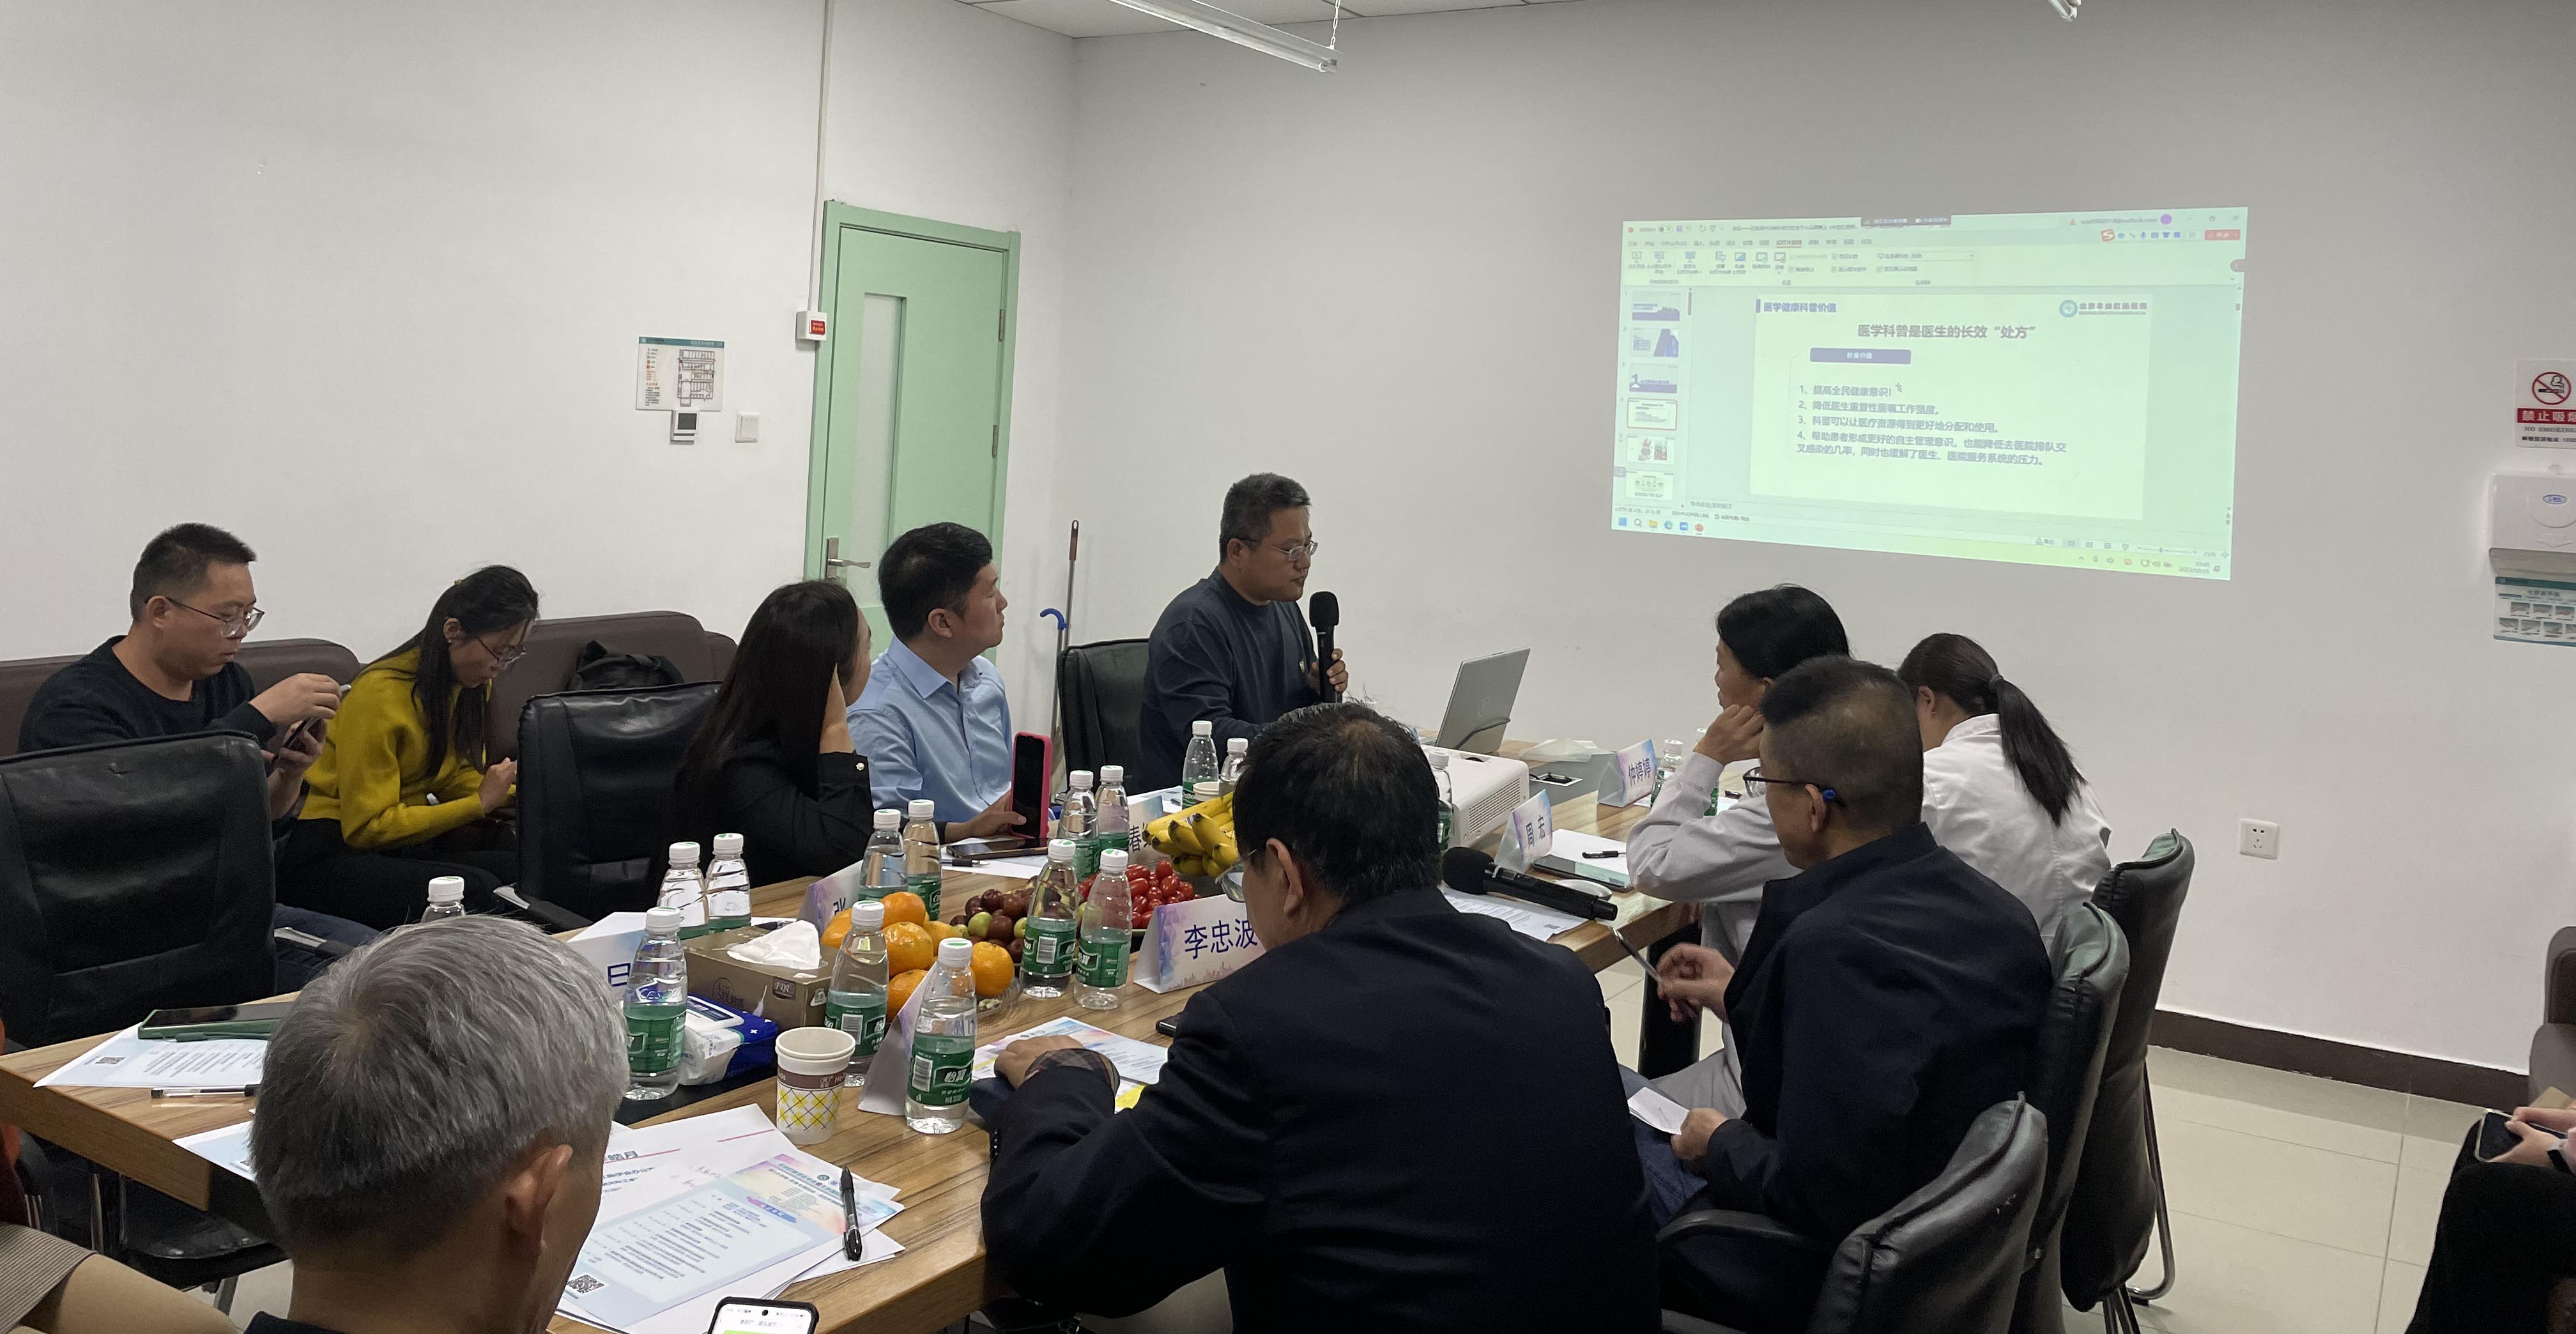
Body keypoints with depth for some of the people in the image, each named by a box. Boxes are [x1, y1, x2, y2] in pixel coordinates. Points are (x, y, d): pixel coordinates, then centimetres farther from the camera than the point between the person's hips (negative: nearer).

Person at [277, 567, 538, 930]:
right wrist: (480, 804, -19)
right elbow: (367, 827, -17)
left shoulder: (472, 684, 6)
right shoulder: (379, 694, -18)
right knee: (476, 890, -35)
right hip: (333, 853, -7)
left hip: (406, 843, 7)